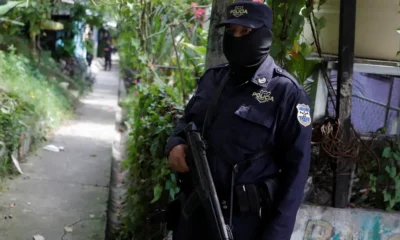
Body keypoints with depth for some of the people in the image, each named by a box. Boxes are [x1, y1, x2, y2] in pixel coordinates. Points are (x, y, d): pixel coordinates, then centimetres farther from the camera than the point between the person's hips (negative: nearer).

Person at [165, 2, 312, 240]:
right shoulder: (212, 77, 6)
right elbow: (188, 120, 20)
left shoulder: (286, 92, -11)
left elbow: (295, 168, -12)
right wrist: (176, 143, -3)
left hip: (245, 219, -5)